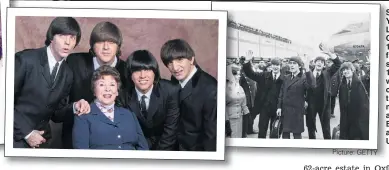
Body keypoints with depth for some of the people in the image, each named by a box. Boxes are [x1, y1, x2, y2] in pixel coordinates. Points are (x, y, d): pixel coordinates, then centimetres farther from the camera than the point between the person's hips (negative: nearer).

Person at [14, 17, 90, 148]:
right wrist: (26, 132, -15)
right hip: (16, 137, -5)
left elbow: (55, 115, 11)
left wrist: (75, 108, -9)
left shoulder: (68, 74, 6)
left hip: (40, 140, 5)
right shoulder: (25, 59, -12)